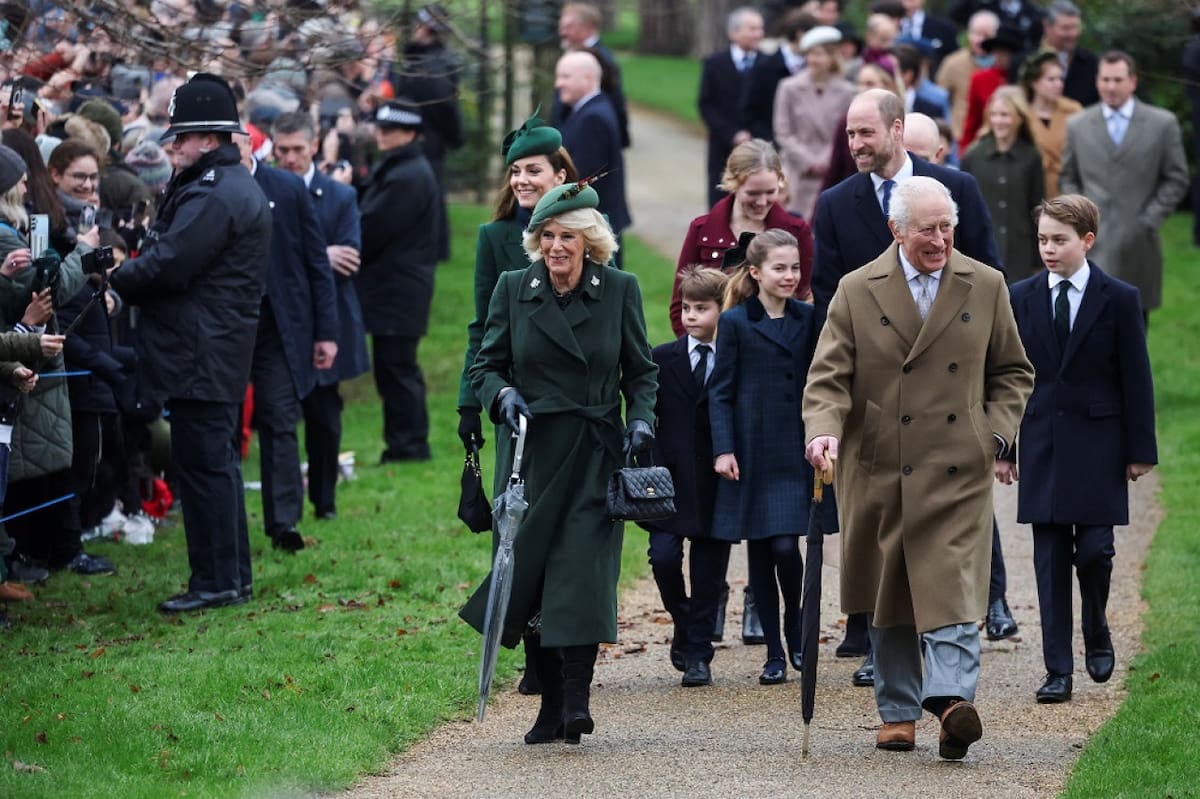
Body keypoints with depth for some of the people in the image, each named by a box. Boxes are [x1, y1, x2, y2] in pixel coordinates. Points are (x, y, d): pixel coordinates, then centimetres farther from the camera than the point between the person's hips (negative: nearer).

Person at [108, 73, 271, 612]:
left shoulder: (213, 195, -18)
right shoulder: (237, 186, 17)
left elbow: (166, 266, -22)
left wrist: (117, 279, -6)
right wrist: (131, 274, 3)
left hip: (199, 357, -11)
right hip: (221, 350, 11)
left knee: (203, 464, -6)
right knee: (217, 462, 16)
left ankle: (217, 580, -3)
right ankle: (232, 576, 22)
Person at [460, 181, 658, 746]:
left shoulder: (619, 290, 3)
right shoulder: (513, 289, 4)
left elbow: (641, 370, 10)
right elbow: (485, 366, 7)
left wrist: (640, 417, -7)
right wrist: (503, 394, -13)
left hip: (595, 454, -1)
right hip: (533, 453, 1)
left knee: (583, 569, -13)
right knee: (531, 574, 0)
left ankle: (575, 699, -14)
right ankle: (550, 703, 9)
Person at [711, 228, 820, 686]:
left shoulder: (806, 319, 6)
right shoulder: (736, 322, -1)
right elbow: (721, 391, -1)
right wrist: (723, 450, -8)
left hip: (794, 450, 1)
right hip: (751, 453, -1)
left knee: (785, 545, -12)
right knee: (759, 551, 3)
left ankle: (794, 625, 14)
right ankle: (774, 653, 10)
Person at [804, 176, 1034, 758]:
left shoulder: (986, 287, 6)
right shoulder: (857, 291, 2)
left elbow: (1012, 372, 15)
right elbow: (828, 377, -2)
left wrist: (996, 432, 0)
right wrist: (823, 430, -21)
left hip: (958, 471, -1)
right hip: (878, 471, 1)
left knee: (953, 590, -15)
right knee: (889, 600, 9)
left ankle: (952, 700, -26)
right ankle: (898, 713, 19)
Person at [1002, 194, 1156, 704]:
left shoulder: (1118, 299, -1)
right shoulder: (1023, 298, 5)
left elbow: (1136, 379, 0)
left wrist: (1139, 451, -3)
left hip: (1097, 445, -2)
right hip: (1042, 445, 2)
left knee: (1094, 549, -8)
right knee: (1050, 559, 1)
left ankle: (1097, 632, 21)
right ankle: (1057, 671, 4)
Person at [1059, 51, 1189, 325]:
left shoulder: (1162, 124, 2)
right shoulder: (1077, 125, 6)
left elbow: (1176, 179, 4)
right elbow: (1067, 179, 12)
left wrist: (1150, 218, -5)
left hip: (1138, 241, 0)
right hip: (1093, 240, 0)